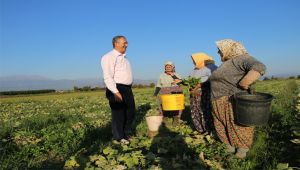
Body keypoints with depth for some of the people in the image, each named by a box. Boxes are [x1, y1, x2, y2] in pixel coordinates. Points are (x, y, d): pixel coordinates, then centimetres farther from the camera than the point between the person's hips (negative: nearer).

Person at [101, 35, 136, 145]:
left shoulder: (124, 58, 19)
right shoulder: (109, 57, -9)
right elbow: (107, 77, -18)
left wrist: (128, 90, 17)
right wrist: (115, 92, -24)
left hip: (128, 89, 9)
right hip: (117, 90, -9)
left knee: (131, 113, 16)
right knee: (118, 114, 1)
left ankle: (126, 134, 34)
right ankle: (118, 138, 18)